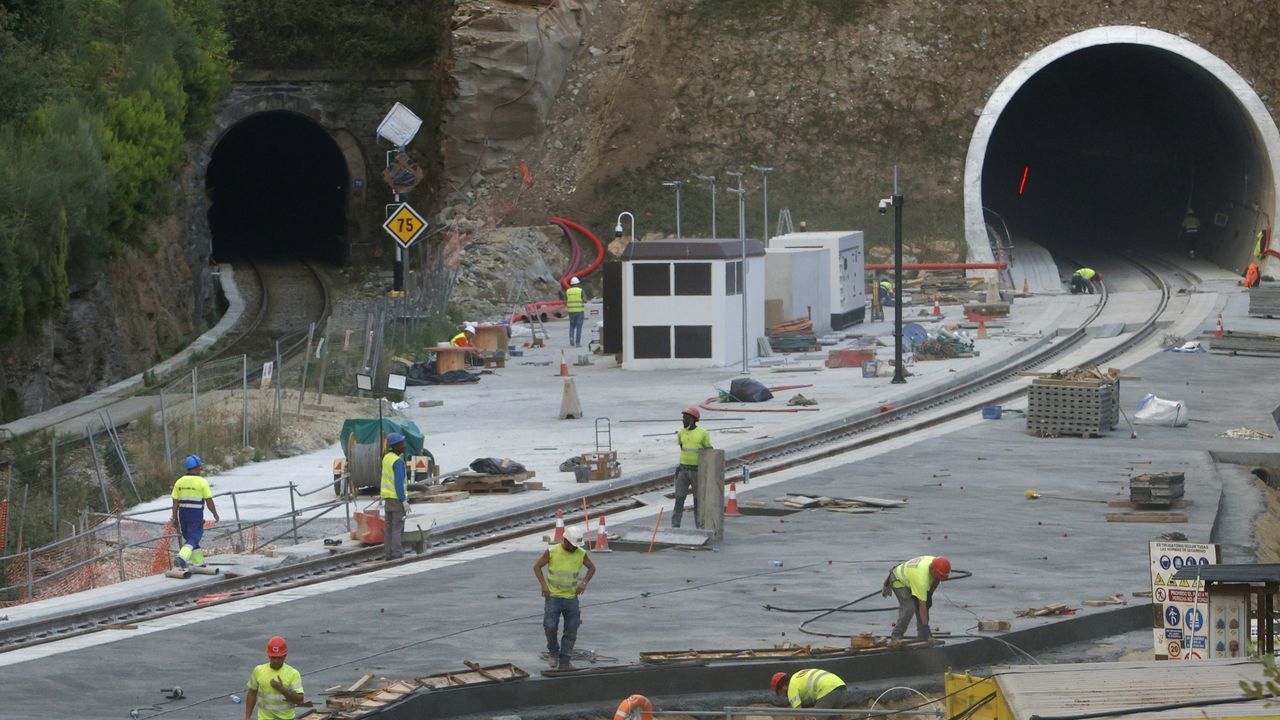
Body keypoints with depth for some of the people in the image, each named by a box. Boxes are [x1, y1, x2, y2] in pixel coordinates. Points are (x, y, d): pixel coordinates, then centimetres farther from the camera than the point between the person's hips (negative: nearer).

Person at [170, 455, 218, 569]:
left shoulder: (179, 482, 4)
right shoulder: (202, 482, -8)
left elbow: (175, 502, 3)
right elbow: (209, 501, -6)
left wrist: (175, 518, 9)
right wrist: (215, 515, 7)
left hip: (183, 514, 5)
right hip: (196, 514, -5)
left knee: (188, 538, 17)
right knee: (193, 539, -5)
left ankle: (199, 563, 22)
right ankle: (181, 558, -27)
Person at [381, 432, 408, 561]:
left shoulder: (386, 458, 9)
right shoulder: (397, 462, -17)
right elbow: (399, 482, -20)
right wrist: (404, 500, -19)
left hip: (387, 497, 8)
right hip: (397, 498, -8)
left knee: (389, 528, 12)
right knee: (397, 528, -4)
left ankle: (387, 554, 12)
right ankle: (396, 554, -5)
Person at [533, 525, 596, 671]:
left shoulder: (581, 553, -3)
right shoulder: (552, 552, -10)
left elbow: (592, 568, 13)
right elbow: (537, 566, -1)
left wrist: (584, 583, -3)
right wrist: (543, 585, -12)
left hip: (571, 597, 3)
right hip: (553, 596, -3)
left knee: (571, 631, 2)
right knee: (550, 626, -13)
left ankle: (564, 661, 10)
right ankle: (553, 652, 14)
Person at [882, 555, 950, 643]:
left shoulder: (935, 563, -19)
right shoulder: (921, 577, -41)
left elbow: (936, 580, 8)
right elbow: (922, 605, -36)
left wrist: (930, 594, 1)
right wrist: (925, 626, -32)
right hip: (898, 581, -8)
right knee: (909, 607, -23)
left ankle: (923, 636, 8)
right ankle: (896, 637, -15)